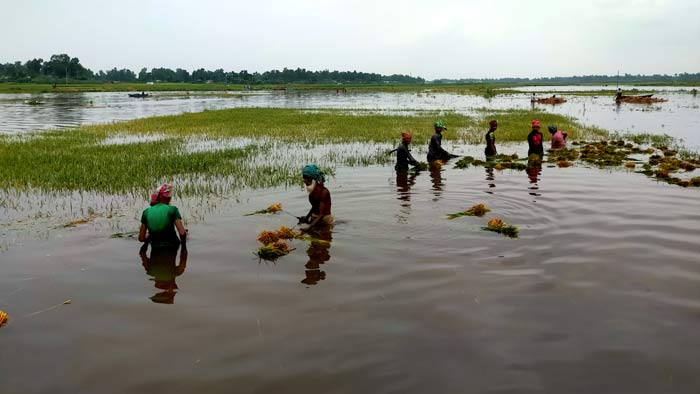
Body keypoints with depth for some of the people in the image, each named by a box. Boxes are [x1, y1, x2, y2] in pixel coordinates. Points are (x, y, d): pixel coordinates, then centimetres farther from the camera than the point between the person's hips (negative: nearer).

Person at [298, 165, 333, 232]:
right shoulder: (313, 190, 1)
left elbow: (321, 214, -27)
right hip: (314, 219, 7)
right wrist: (306, 218, 3)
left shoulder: (323, 192, -22)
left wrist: (309, 227, -34)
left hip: (324, 221, -7)